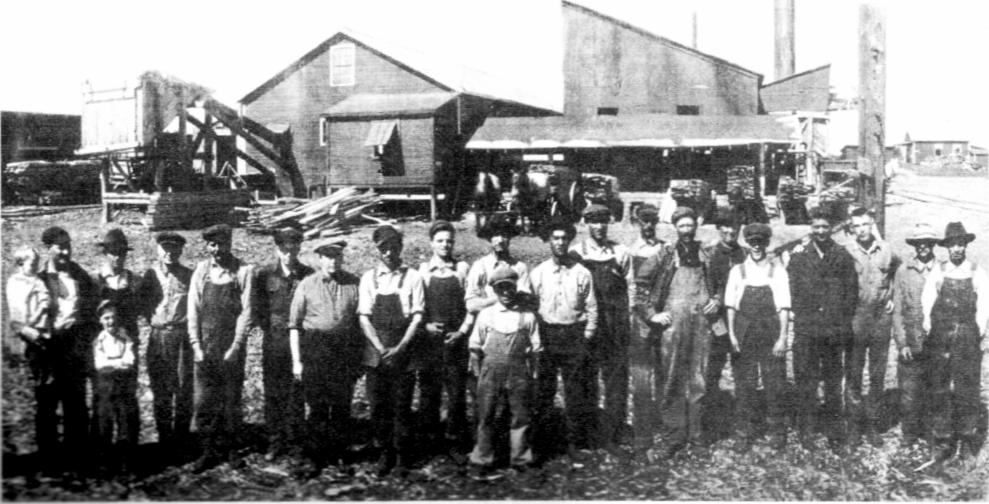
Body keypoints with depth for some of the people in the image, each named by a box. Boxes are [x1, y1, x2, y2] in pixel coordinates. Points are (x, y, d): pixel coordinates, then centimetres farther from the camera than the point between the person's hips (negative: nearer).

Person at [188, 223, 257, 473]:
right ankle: (209, 452, 6)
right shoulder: (201, 270, 6)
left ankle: (226, 449, 17)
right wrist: (196, 345, -3)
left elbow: (247, 311, -5)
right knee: (204, 402, -1)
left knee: (231, 400, 5)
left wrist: (236, 347, -10)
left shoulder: (244, 271, -2)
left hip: (232, 345, -2)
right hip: (205, 344, 2)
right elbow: (193, 309, 5)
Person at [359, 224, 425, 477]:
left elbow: (417, 316, -2)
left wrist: (400, 347, -11)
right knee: (378, 406, 3)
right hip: (376, 352, 2)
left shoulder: (412, 277, 2)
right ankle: (386, 453, 14)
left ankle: (402, 457, 8)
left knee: (402, 406, -1)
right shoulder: (369, 278, 7)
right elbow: (364, 316, 3)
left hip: (403, 351, -2)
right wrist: (381, 348, -10)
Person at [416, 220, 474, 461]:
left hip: (456, 338, 0)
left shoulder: (462, 269, 3)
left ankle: (455, 444, 9)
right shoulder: (422, 270, 5)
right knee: (429, 392, 5)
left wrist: (462, 331, -7)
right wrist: (425, 325, -8)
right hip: (429, 339, 1)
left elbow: (472, 304, 2)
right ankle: (432, 443, 16)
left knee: (457, 393, -1)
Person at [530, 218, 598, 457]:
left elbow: (591, 308, 4)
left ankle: (577, 442, 12)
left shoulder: (582, 273, 2)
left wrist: (586, 338, -1)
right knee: (542, 390, 5)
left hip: (574, 335, -1)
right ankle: (539, 440, 16)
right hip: (545, 335, 1)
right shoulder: (538, 273, 3)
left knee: (576, 391, 2)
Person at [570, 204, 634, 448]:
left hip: (616, 325, 1)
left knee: (617, 377, -1)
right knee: (587, 377, 4)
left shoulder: (621, 252, 8)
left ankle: (613, 434, 5)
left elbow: (630, 287, 10)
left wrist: (629, 319, 2)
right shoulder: (576, 253, 4)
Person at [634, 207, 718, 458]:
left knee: (698, 381, 5)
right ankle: (672, 438, 2)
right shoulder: (665, 255, 3)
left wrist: (716, 301, 10)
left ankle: (695, 435, 14)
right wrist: (651, 314, -2)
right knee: (672, 382, -3)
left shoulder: (706, 256, 14)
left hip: (701, 323, 3)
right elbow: (639, 284, 2)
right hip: (673, 323, -3)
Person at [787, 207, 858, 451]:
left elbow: (852, 293, 7)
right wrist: (801, 317, -1)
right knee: (806, 381, 1)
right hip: (806, 330, -1)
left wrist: (844, 324, 1)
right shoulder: (798, 255, 4)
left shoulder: (843, 256, 5)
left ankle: (835, 432, 15)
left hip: (835, 329, 1)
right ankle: (807, 431, 8)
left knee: (834, 381, 7)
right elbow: (792, 291, 5)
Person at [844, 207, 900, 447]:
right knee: (853, 375, 2)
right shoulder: (845, 252, -7)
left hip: (881, 318, 2)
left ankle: (872, 424, 17)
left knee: (878, 375, 7)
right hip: (854, 318, -2)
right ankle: (854, 424, 12)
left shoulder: (886, 250, 2)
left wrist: (893, 299, 10)